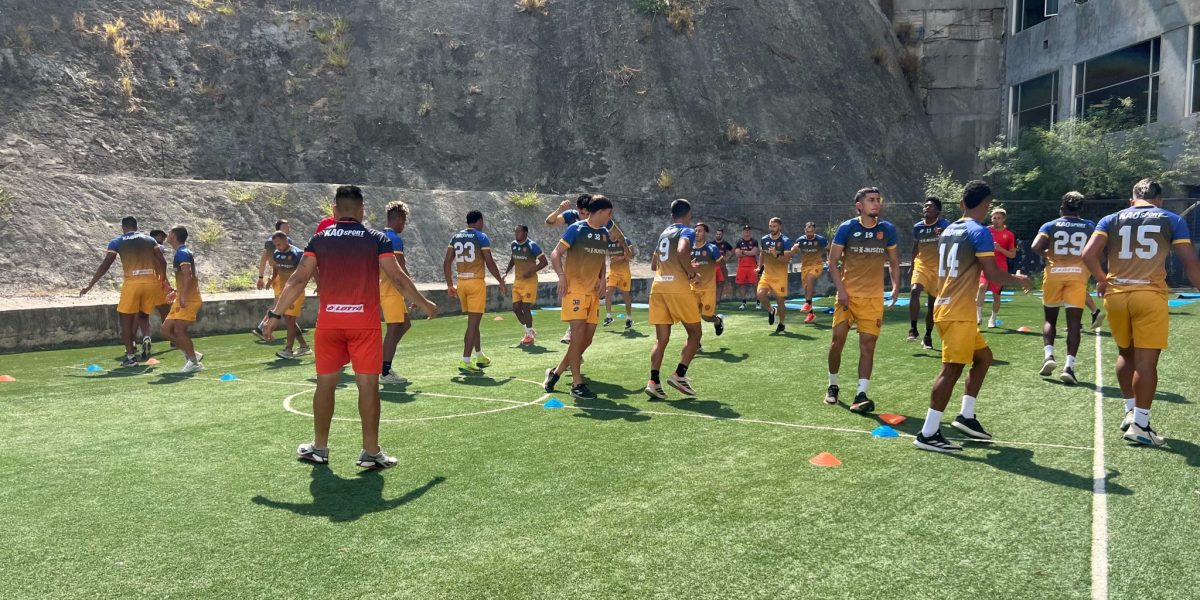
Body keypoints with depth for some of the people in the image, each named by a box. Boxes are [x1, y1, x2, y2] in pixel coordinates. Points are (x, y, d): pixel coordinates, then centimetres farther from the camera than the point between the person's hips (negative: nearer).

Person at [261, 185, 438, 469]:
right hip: (365, 322, -2)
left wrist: (275, 313, 8)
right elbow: (398, 278, -1)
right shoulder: (377, 239, 0)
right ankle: (370, 451, 5)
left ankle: (319, 447, 24)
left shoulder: (319, 239, 6)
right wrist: (425, 304, 11)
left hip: (328, 321, 3)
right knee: (368, 384, 2)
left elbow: (298, 279, 2)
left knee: (325, 383, 13)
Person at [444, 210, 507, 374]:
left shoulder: (456, 237, 11)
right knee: (473, 323, -6)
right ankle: (465, 362, -10)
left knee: (473, 321, 20)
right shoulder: (481, 237, -5)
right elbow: (490, 263, -10)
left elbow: (447, 262, 7)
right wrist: (501, 282, 0)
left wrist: (449, 285, 14)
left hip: (461, 282, 6)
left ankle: (479, 356, 29)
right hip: (476, 282, -6)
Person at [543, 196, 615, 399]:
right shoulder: (576, 229, -9)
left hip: (593, 291, 7)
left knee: (587, 338, 6)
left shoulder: (604, 233, 11)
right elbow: (555, 254, -8)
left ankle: (556, 372, 21)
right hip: (575, 289, -7)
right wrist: (562, 276, -22)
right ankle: (577, 384, -5)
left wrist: (602, 278, 5)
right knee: (578, 333, -12)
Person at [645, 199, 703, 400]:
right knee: (695, 332, 8)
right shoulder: (687, 231, 0)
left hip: (658, 286, 6)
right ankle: (679, 375, -3)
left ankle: (653, 381, -5)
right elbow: (682, 251, -22)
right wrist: (692, 273, -9)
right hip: (678, 287, -6)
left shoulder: (664, 233, 21)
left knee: (661, 338, 7)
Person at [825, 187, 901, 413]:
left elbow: (894, 262, 13)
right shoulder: (846, 228, -4)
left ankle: (861, 395, -6)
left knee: (868, 344, -6)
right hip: (847, 295, -1)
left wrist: (896, 286, -2)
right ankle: (832, 386, 21)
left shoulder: (887, 230, 3)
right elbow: (833, 262, -2)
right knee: (838, 339, 1)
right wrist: (841, 290, -11)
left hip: (874, 297, 1)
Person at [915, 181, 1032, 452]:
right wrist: (1018, 280, 6)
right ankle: (928, 434, -8)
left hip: (945, 307, 9)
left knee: (983, 356, 21)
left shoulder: (947, 231, 15)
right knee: (952, 369, -8)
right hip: (959, 312, -9)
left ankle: (966, 416, 20)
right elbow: (993, 274, -12)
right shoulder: (979, 232, -10)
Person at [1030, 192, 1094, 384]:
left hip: (1054, 274, 0)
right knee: (1074, 323, -2)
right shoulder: (1089, 227, 9)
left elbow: (1036, 247, -11)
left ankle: (1049, 355, -2)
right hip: (1078, 275, 0)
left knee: (1049, 318, 16)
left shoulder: (1051, 226, 4)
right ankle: (1069, 366, -11)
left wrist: (1048, 254, 8)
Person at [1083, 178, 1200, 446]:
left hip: (1115, 294, 3)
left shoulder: (1111, 219, 11)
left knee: (1125, 354, 21)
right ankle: (1139, 424, 3)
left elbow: (1088, 255, -2)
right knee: (1146, 361, 1)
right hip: (1150, 294, -3)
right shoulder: (1172, 220, 9)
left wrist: (1102, 280, 14)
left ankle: (1130, 411, 26)